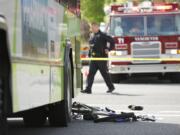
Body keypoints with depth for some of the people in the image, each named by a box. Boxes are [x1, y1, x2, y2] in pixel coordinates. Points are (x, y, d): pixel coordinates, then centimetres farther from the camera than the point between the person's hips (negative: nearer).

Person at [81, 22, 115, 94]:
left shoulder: (102, 35, -9)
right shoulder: (93, 37, 14)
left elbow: (112, 41, -13)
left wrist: (108, 49, -12)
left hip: (101, 58, -7)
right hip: (94, 58, 7)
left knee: (104, 73, 2)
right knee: (91, 73, -1)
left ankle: (111, 87, 17)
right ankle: (88, 89, -4)